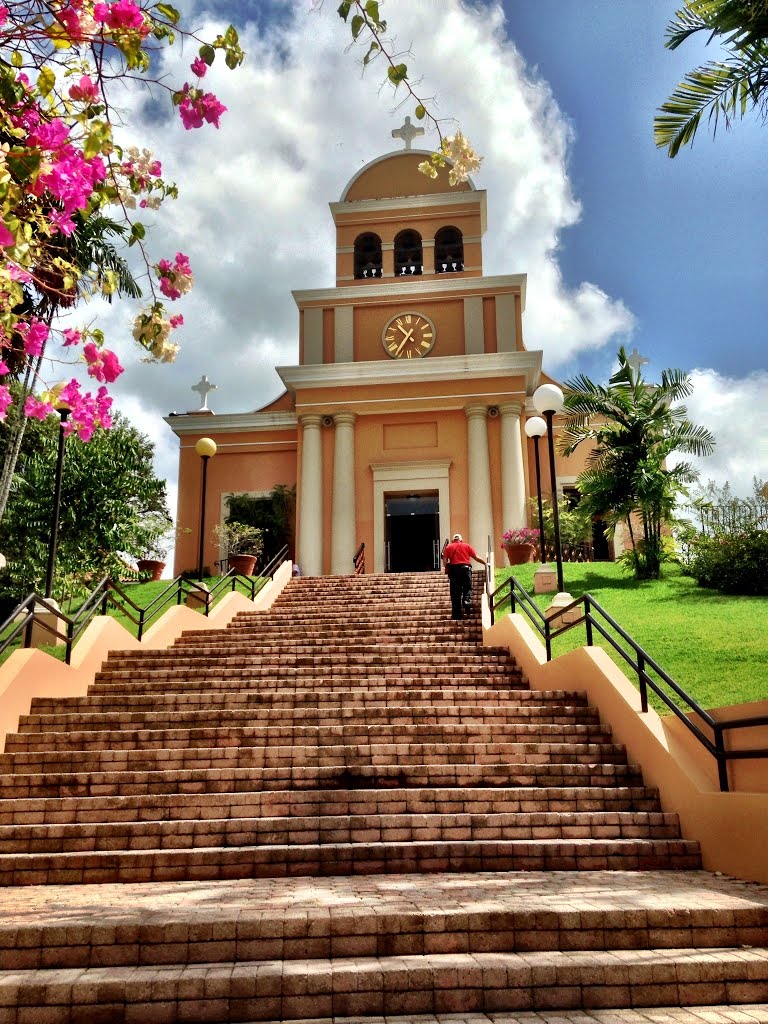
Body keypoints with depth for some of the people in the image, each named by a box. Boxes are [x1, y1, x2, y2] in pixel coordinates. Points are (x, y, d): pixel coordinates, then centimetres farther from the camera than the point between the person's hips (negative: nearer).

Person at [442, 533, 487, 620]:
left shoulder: (448, 547, 14)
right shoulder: (467, 546, 14)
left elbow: (445, 560, 4)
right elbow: (476, 557, 10)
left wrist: (447, 570, 8)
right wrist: (485, 563, 19)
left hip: (453, 569, 1)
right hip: (465, 568, -1)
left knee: (455, 592, 3)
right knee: (467, 588, 7)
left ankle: (456, 614, 4)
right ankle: (467, 601, -23)